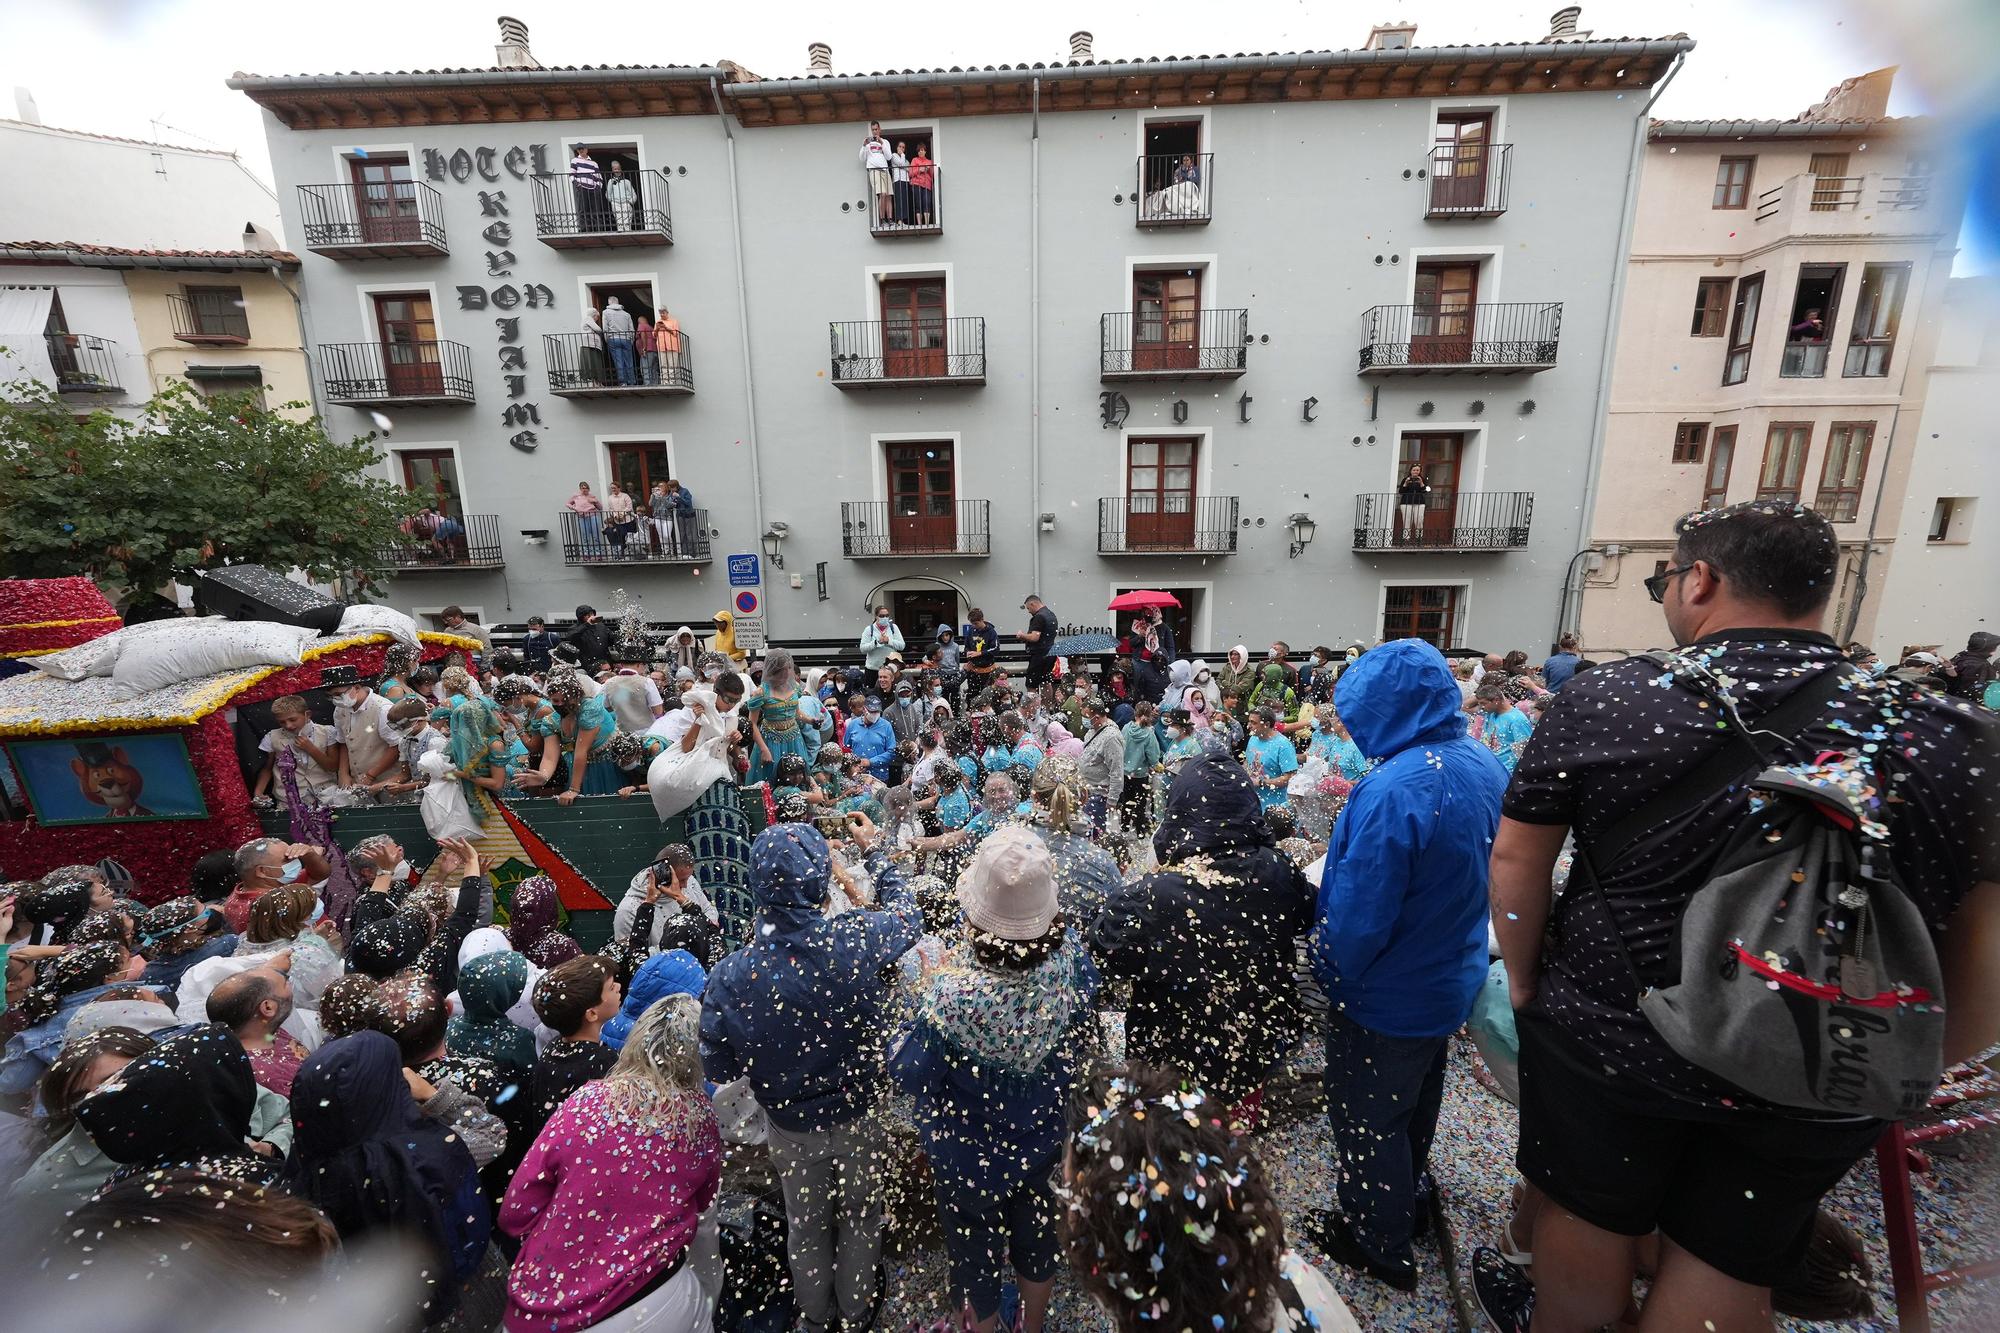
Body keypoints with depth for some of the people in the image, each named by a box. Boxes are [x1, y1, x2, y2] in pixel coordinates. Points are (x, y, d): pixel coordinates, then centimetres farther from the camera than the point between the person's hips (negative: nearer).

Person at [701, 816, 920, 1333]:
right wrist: (874, 850, 4)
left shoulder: (729, 976, -28)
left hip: (789, 1129, 1)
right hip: (857, 1119, -1)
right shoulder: (857, 941, -31)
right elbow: (907, 913, -8)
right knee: (860, 1218, 28)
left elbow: (719, 1069, -13)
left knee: (805, 1225, 29)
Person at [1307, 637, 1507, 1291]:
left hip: (1388, 998, -8)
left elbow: (1358, 915, -30)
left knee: (1366, 1116, 16)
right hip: (1453, 979, 8)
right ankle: (1409, 1190, 56)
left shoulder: (1392, 791, -35)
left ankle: (1379, 1245, 37)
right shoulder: (1484, 765, -7)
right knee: (1418, 1094, 31)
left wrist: (1328, 973, -11)